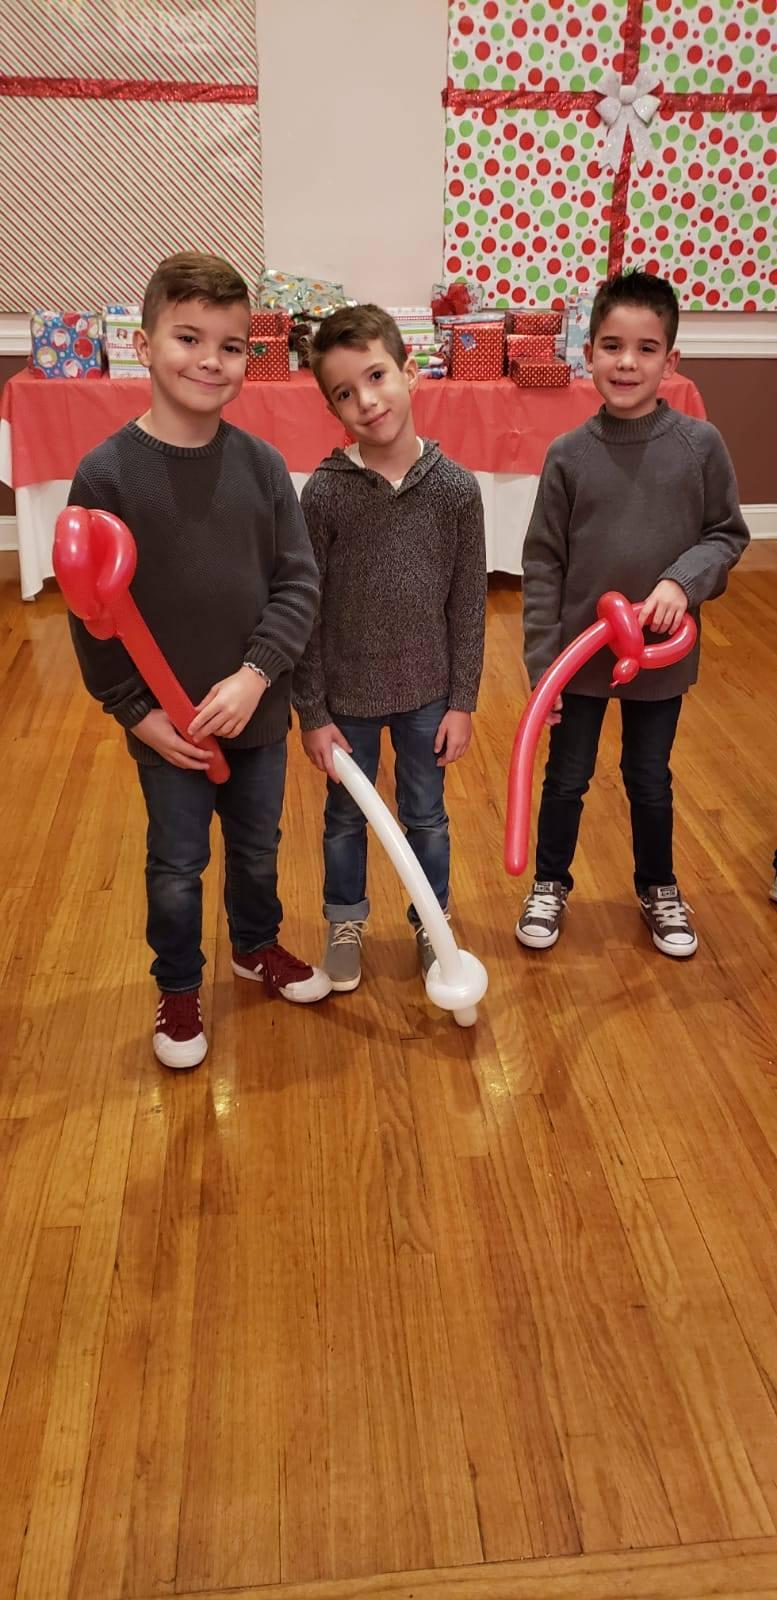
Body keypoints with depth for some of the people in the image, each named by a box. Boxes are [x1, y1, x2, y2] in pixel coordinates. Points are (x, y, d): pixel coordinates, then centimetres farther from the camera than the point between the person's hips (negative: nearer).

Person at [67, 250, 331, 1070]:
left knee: (258, 849, 22)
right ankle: (178, 988, 37)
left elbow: (298, 582, -5)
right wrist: (135, 709, -12)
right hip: (166, 724, -2)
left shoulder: (261, 463, -6)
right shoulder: (105, 473, -13)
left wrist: (255, 674, -16)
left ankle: (257, 945, 48)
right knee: (177, 867, 14)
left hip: (257, 710, 3)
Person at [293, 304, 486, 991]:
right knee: (346, 817, 18)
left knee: (426, 817, 18)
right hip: (347, 694, 0)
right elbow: (307, 611, -9)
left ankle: (432, 922, 41)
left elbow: (468, 604, -4)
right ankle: (346, 921, 42)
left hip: (427, 691, 1)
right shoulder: (325, 492, -14)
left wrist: (463, 701, -3)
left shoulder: (455, 486, -10)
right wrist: (312, 713, -7)